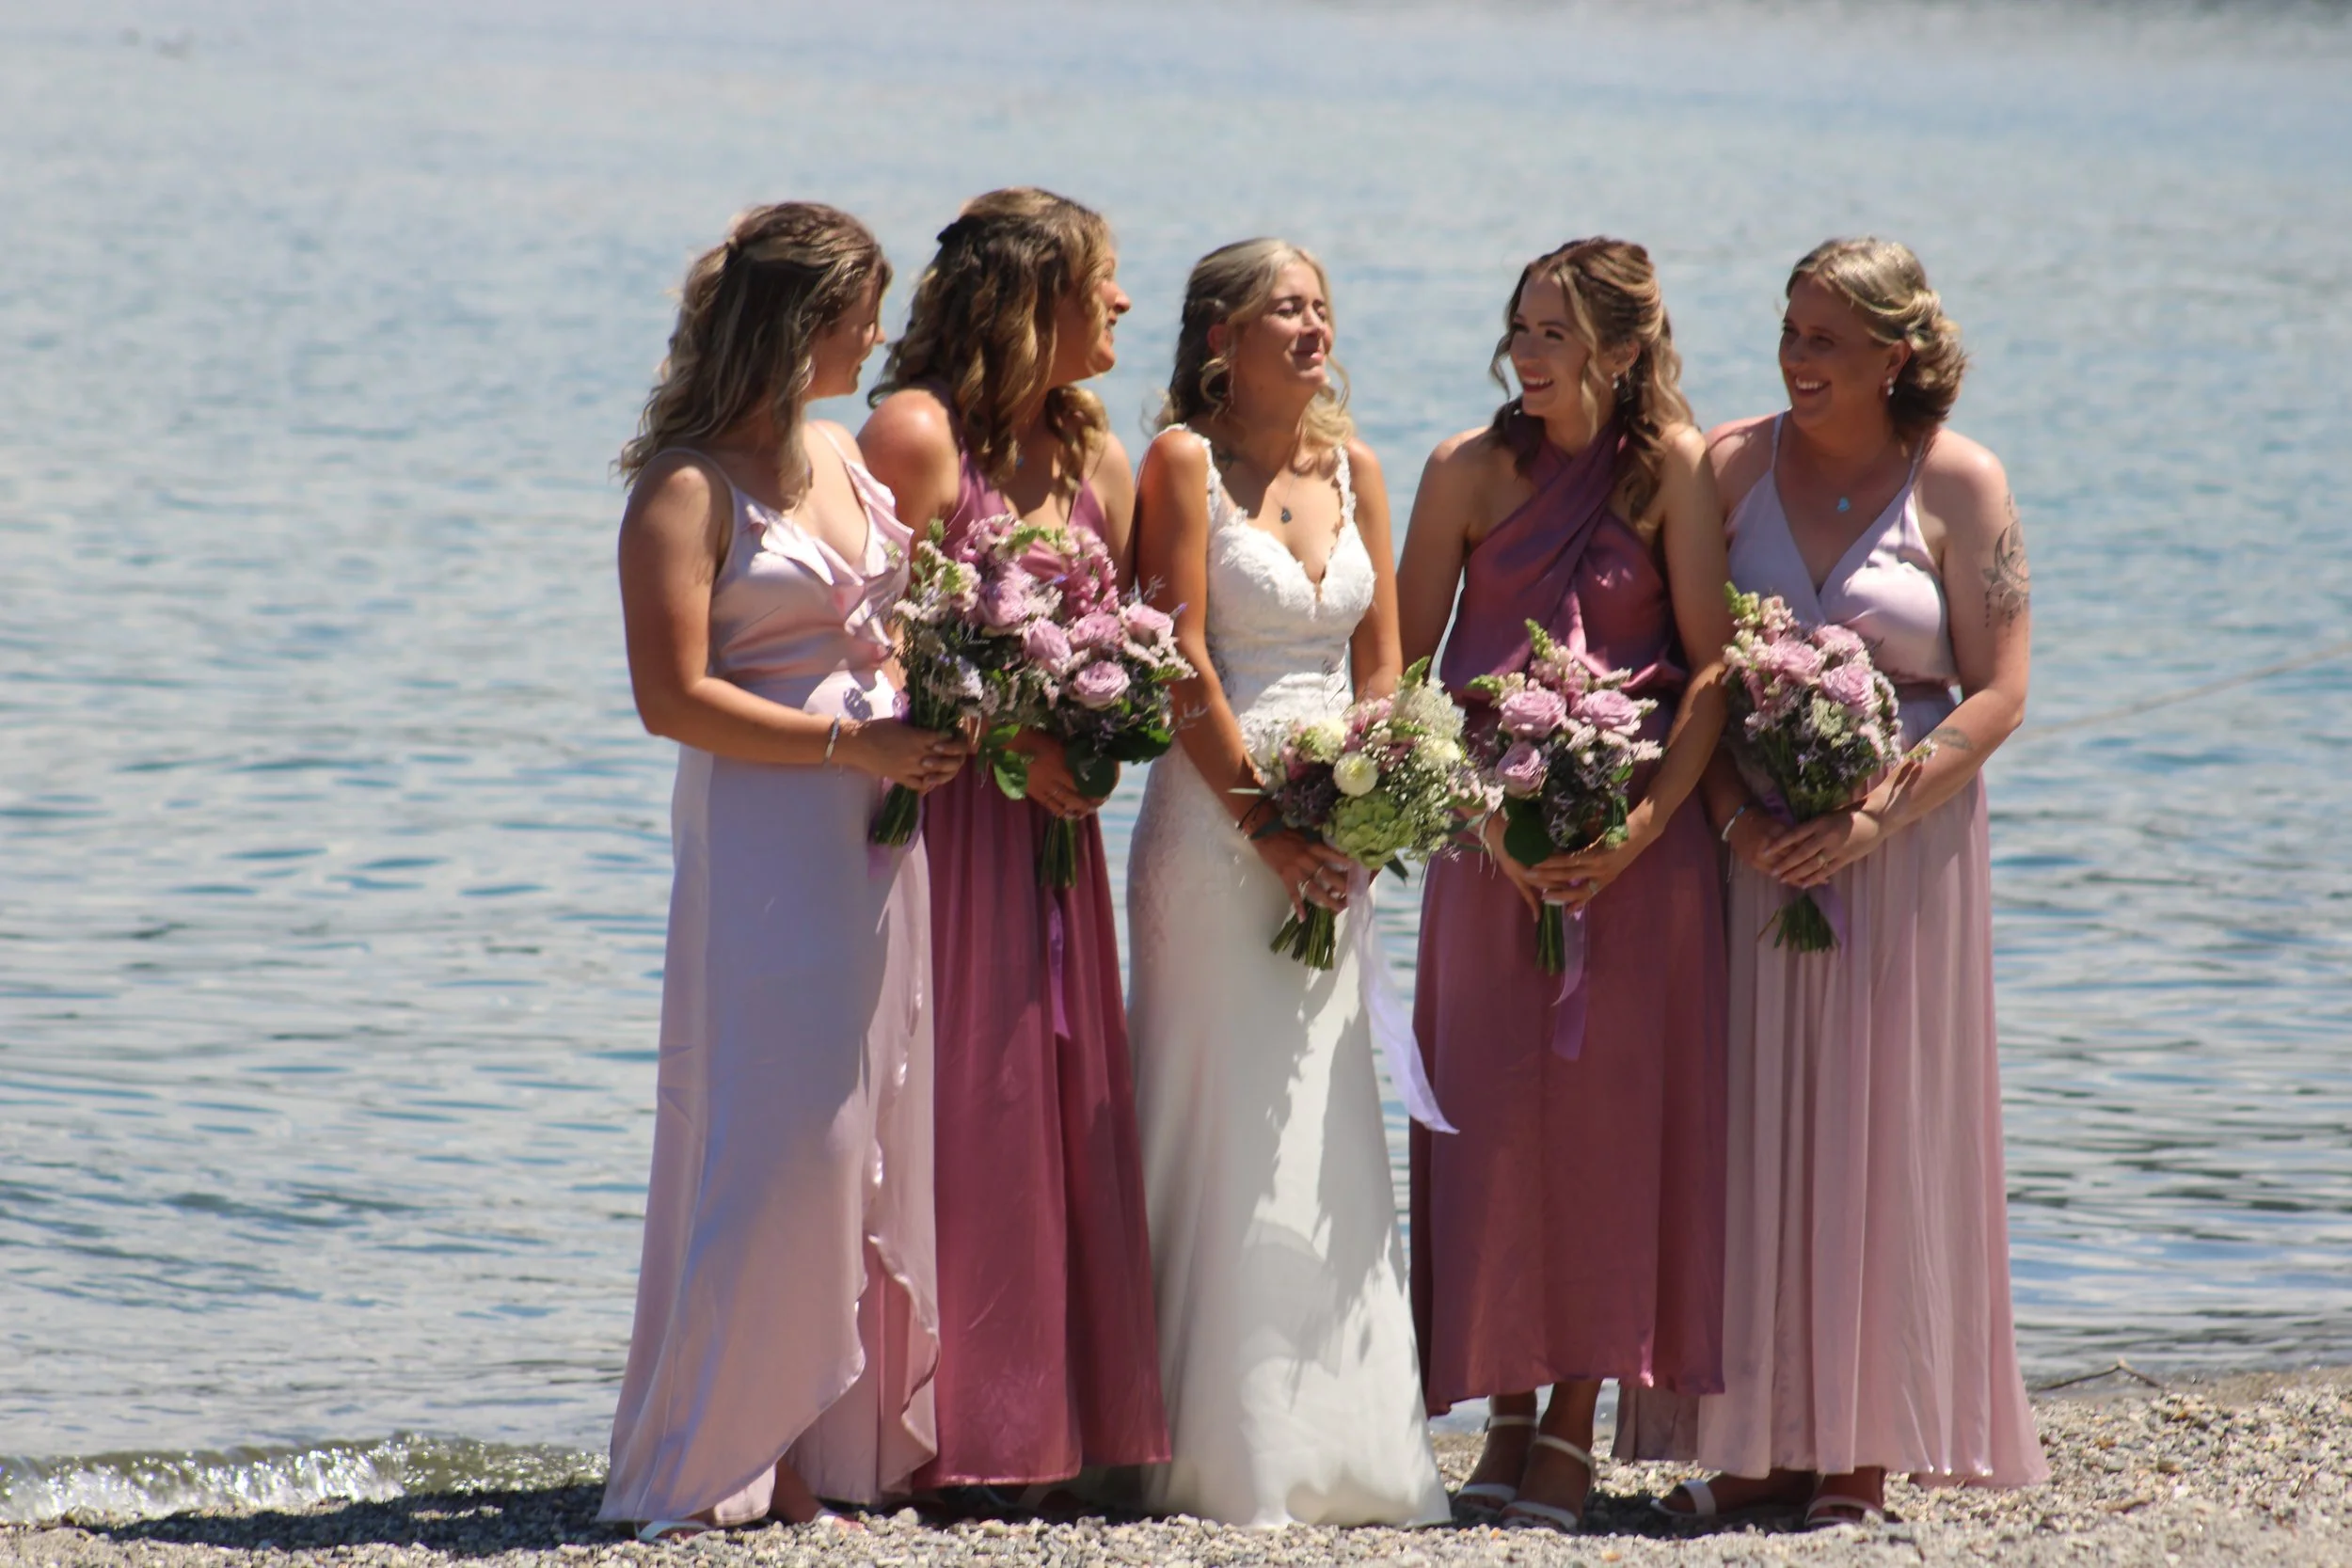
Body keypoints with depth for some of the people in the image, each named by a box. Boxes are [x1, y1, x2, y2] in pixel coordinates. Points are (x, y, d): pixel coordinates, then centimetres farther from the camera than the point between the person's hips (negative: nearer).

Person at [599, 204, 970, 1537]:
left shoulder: (846, 458, 15)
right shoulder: (688, 488, -9)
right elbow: (675, 697, -15)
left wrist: (937, 712, 5)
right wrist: (852, 743, -16)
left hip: (878, 829, 8)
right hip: (764, 841, -8)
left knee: (879, 1138, 6)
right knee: (778, 1141, -8)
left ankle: (852, 1440, 13)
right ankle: (714, 1464, -1)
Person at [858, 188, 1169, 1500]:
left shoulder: (1096, 455, 15)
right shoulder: (917, 432, -9)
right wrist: (1003, 741, -17)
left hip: (1050, 821, 7)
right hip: (937, 807, -7)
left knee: (1066, 1113, 6)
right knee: (951, 1108, -7)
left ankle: (1052, 1423, 11)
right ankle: (940, 1433, -2)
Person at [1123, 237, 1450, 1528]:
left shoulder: (1353, 468, 12)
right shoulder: (1186, 460, -5)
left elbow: (1380, 660, 12)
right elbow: (1181, 657, -11)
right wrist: (1260, 817, -14)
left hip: (1329, 832, 6)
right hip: (1214, 817, -6)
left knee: (1324, 1136, 7)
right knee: (1220, 1126, -5)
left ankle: (1334, 1444, 11)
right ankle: (1227, 1454, -1)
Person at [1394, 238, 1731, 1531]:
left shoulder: (1675, 467, -4)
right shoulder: (1472, 469, 0)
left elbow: (1714, 665, -5)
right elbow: (1403, 664, 2)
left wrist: (1642, 824, -15)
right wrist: (1483, 814, -10)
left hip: (1638, 833, -2)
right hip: (1491, 833, 2)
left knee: (1613, 1110, -1)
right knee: (1492, 1105, 1)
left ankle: (1578, 1426, 5)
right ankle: (1508, 1415, 10)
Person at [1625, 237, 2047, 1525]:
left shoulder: (1959, 484, -2)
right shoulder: (1730, 466, 4)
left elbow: (1996, 695, -4)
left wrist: (1875, 816, -15)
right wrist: (1732, 811, -13)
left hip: (1901, 845, -2)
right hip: (1751, 845, 2)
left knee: (1879, 1128, 0)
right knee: (1745, 1130, -1)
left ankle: (1862, 1446, 6)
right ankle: (1759, 1437, 4)